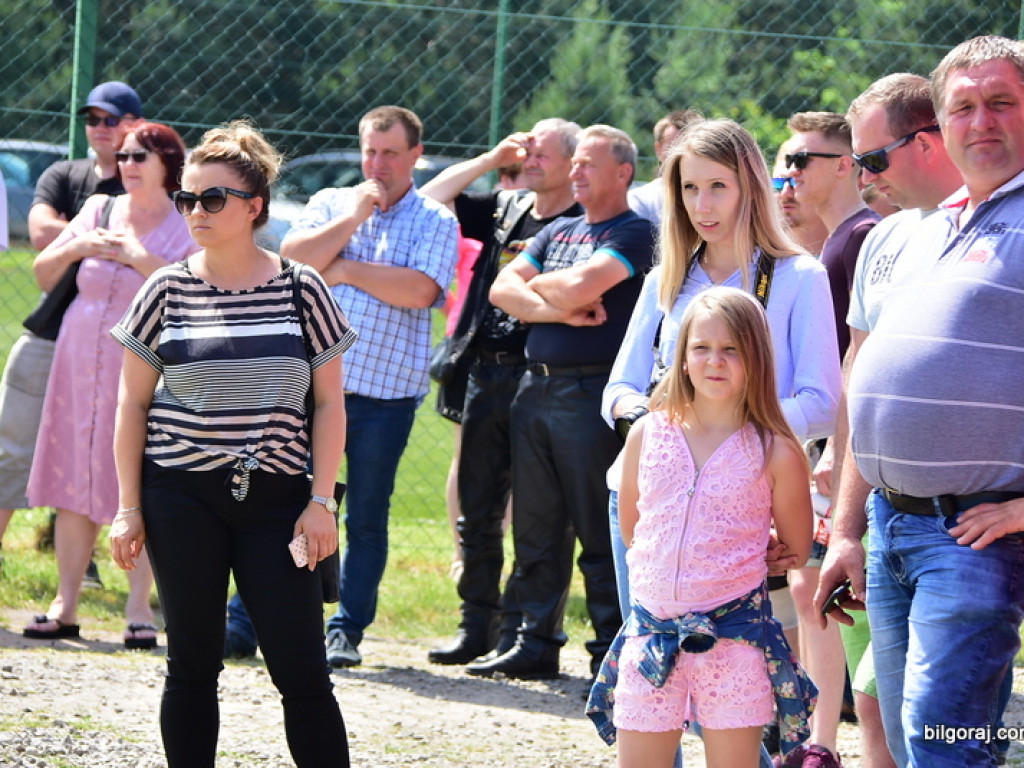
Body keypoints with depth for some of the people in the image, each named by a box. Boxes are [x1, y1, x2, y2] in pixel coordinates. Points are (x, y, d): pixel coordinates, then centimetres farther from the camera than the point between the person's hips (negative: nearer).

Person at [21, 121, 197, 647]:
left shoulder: (186, 230, -1)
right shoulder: (98, 211, 10)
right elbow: (43, 274, 14)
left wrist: (141, 258, -18)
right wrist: (77, 247, -4)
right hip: (81, 365, 4)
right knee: (73, 488, 3)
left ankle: (138, 610, -1)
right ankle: (65, 607, 8)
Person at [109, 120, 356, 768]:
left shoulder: (301, 289, 1)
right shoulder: (168, 290, 3)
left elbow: (329, 404, 4)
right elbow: (133, 404, 6)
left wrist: (321, 501, -3)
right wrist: (128, 508, 2)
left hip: (276, 497, -1)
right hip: (183, 498, 1)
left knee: (302, 672, -4)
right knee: (193, 665, 6)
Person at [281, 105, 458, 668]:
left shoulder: (435, 221, 5)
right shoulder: (330, 204, 13)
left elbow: (420, 289, -13)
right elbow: (291, 258, -4)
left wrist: (346, 269, -6)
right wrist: (353, 218, -8)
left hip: (386, 393, -1)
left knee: (366, 517, 4)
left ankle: (347, 631, 11)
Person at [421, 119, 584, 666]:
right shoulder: (505, 209, 15)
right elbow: (432, 198, 14)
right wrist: (492, 159, 7)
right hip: (484, 374, 6)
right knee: (477, 511, 9)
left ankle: (519, 632, 1)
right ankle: (477, 625, 16)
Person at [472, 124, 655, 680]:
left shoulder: (633, 233, -4)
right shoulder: (557, 232, 20)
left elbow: (579, 287, -18)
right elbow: (502, 289, 8)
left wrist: (538, 284, 3)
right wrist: (559, 310, -9)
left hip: (592, 393, -8)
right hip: (536, 385, 8)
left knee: (600, 534, -5)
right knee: (535, 529, 9)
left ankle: (609, 653, -2)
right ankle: (535, 644, 15)